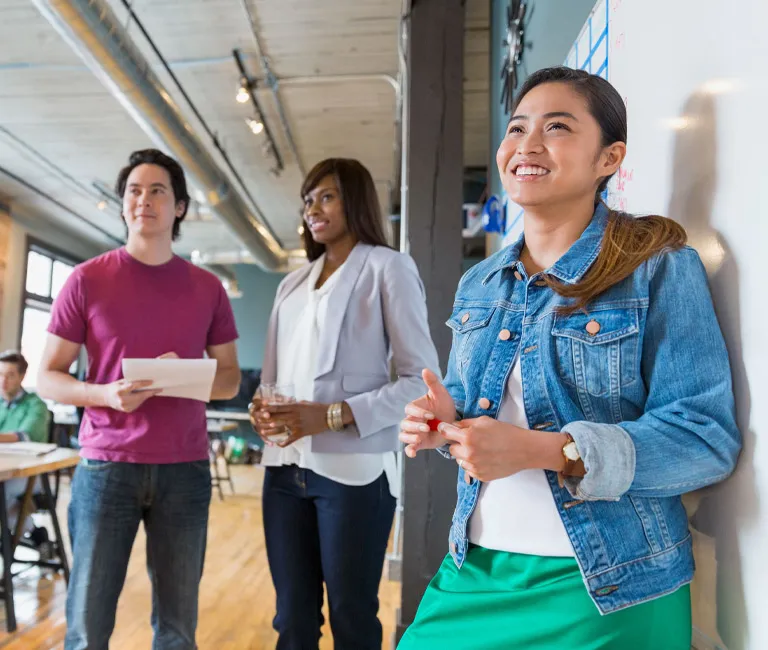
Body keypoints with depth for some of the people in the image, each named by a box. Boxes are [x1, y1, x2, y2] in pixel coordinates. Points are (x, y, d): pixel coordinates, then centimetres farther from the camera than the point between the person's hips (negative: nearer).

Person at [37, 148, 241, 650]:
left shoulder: (208, 288, 6)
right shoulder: (88, 279, 1)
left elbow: (230, 379, 11)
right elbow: (48, 378, 3)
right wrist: (105, 394, -17)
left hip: (186, 469, 2)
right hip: (106, 465, -1)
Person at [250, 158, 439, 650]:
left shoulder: (388, 268, -2)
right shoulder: (293, 283, 17)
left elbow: (421, 379, -8)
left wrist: (331, 415, -17)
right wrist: (262, 409, -2)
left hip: (353, 471, -5)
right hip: (286, 468, 6)